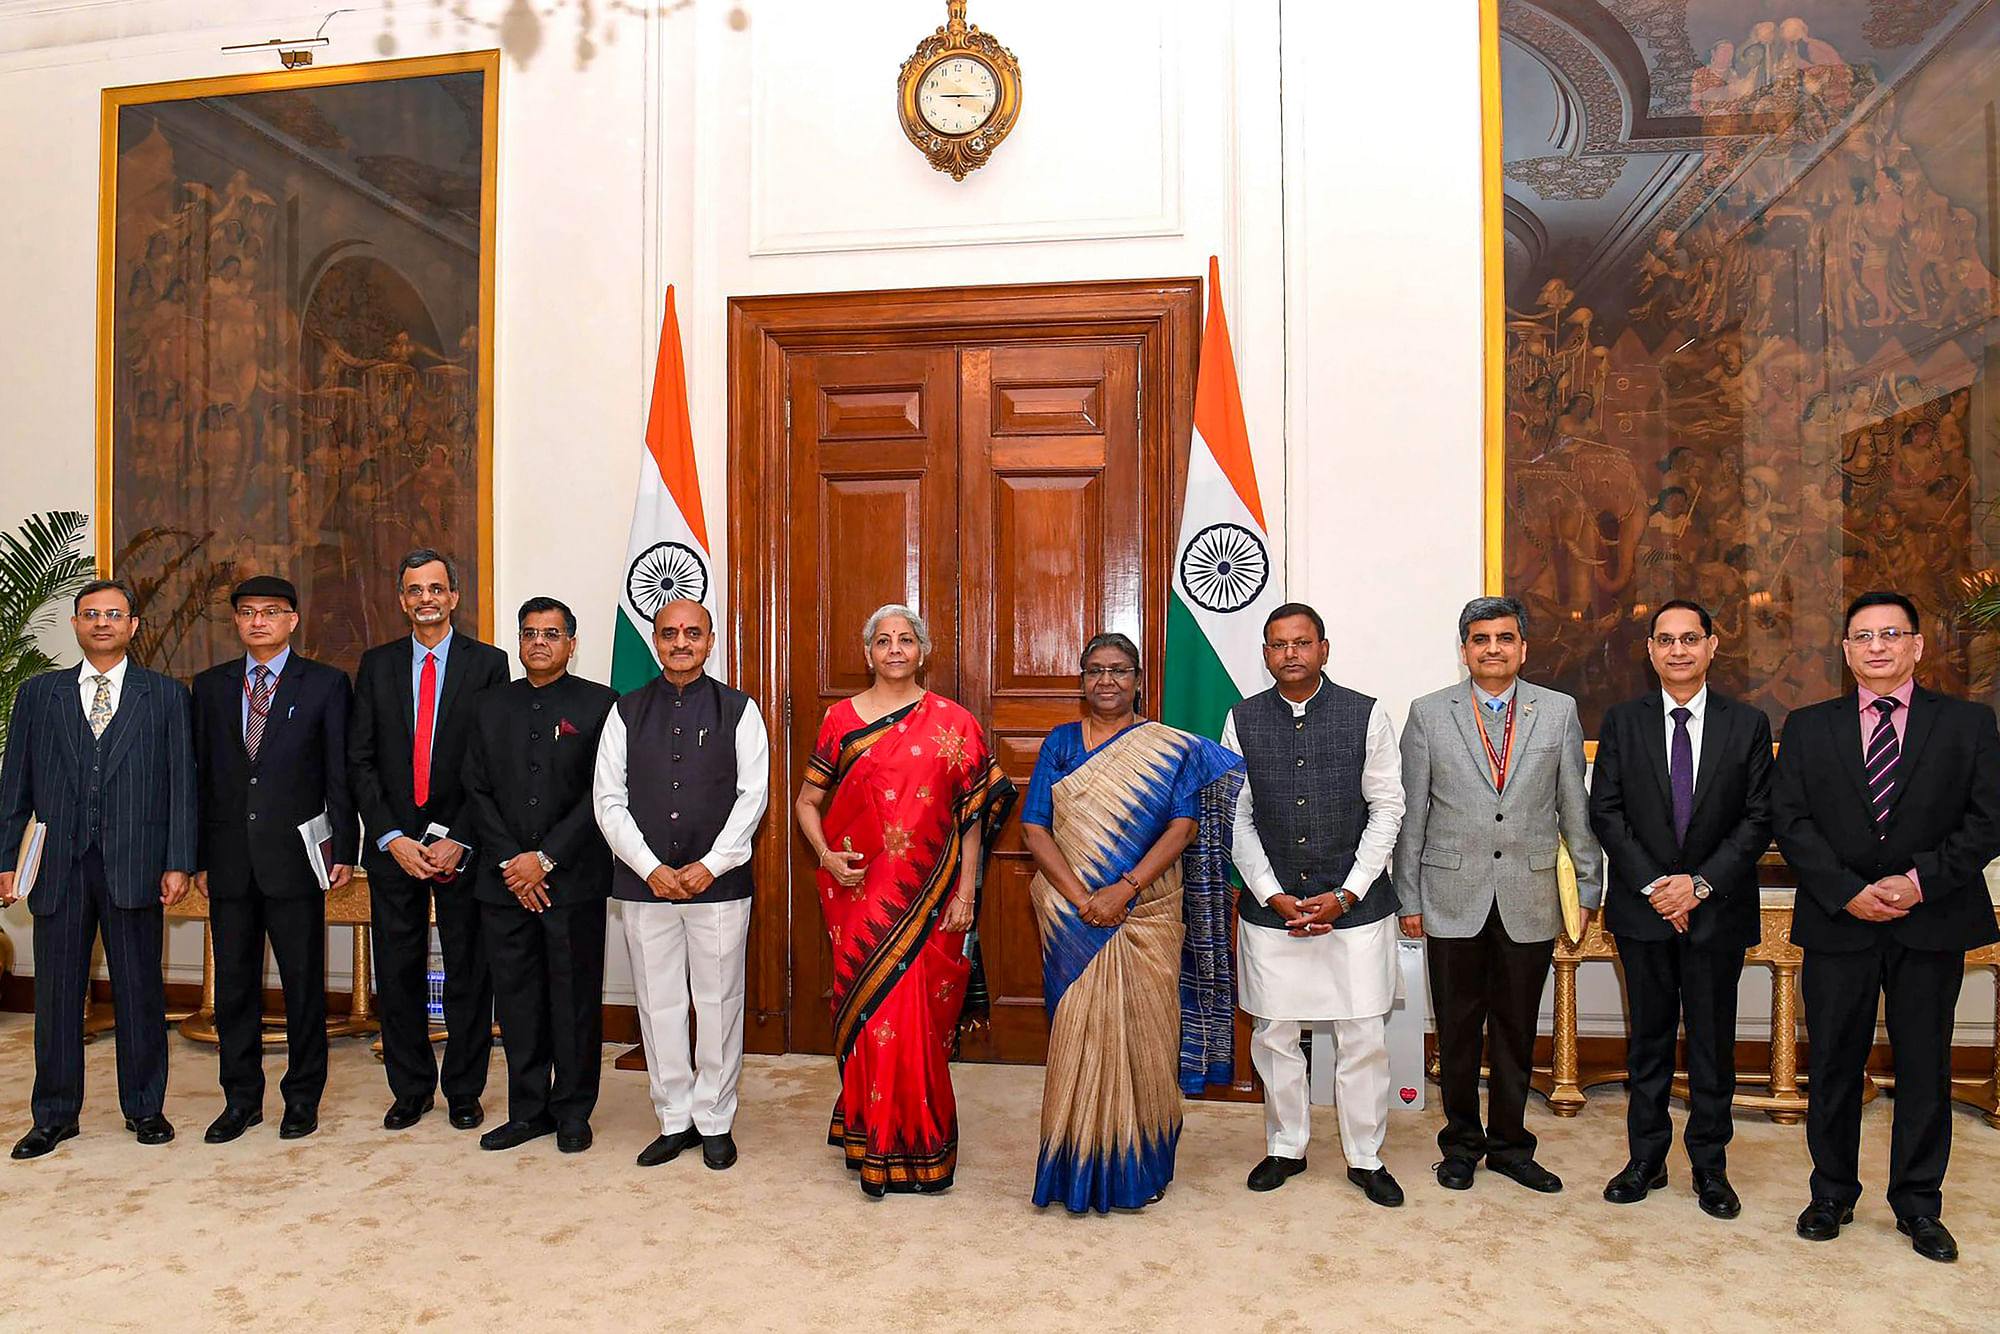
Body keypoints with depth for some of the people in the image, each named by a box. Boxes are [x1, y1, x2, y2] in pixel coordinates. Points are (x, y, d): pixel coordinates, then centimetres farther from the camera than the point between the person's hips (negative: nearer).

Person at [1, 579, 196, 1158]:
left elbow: (181, 783, 2)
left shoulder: (166, 694, 6)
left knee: (139, 989, 5)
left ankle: (144, 1107, 18)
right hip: (58, 865, 2)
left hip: (133, 864, -1)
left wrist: (178, 863, -4)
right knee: (57, 990, 7)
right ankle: (54, 1114, 21)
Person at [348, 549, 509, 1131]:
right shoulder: (377, 664, 8)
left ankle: (464, 1091, 19)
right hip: (393, 843, 3)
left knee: (468, 973, 5)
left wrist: (458, 840, -11)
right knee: (398, 973, 9)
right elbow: (360, 760, 5)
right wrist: (391, 838, -6)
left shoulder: (488, 663, -1)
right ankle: (411, 1089, 25)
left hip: (463, 845, -2)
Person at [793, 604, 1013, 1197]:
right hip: (862, 892, 1)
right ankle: (878, 1148, 20)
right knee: (873, 1011, 3)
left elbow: (973, 812, 2)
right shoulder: (841, 719, 5)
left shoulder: (953, 723, 2)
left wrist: (966, 892, -3)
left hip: (930, 895, 0)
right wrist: (826, 856, -6)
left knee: (923, 1014, 3)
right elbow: (807, 801, 10)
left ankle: (920, 1139, 23)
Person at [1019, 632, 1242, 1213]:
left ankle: (1138, 1165, 21)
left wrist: (1125, 887, -17)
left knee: (1141, 1032, 4)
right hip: (1070, 919, 1)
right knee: (1077, 1033, 4)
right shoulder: (1061, 743, 6)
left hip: (1146, 916, 0)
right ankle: (1079, 1165, 18)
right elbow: (1034, 829, -1)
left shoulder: (1170, 747, 4)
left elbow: (1183, 827, -5)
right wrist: (1082, 898, -13)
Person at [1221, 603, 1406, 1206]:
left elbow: (1387, 809, -1)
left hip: (1355, 906, -1)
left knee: (1363, 1037, 5)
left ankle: (1365, 1157, 25)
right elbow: (1237, 817, 3)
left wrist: (1345, 895, -9)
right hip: (1271, 906, 1)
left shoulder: (1366, 715, -2)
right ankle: (1286, 1147, 29)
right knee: (1274, 1035, 9)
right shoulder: (1243, 720, 2)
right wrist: (1273, 896, -7)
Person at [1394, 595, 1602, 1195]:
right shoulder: (1428, 714, 1)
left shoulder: (1559, 711, 4)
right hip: (1452, 899, -1)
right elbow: (1410, 815, 2)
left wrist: (1589, 888, 7)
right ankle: (1462, 1142, 27)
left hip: (1529, 900, 1)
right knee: (1457, 1030, 9)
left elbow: (1577, 809, 7)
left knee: (1517, 1030, 12)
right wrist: (1409, 898, 0)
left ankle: (1509, 1144, 29)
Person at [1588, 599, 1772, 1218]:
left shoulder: (1748, 725, 2)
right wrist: (1654, 885, -10)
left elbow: (1759, 818, -2)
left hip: (1718, 909, 0)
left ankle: (1710, 1166, 23)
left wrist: (1701, 883, -12)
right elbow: (1605, 811, -1)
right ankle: (1646, 1159, 22)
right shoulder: (1623, 721, 2)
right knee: (1649, 1039, 10)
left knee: (1713, 1041, 8)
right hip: (1642, 910, 0)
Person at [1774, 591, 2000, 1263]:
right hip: (1838, 923, 0)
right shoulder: (1808, 727, 6)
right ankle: (1832, 1193, 22)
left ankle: (1918, 1204, 23)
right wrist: (1849, 892, -12)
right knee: (1833, 1064, 8)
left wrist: (1920, 880, -14)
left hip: (1932, 923, 0)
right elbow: (1791, 822, 0)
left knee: (1925, 1067, 8)